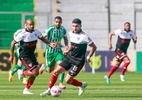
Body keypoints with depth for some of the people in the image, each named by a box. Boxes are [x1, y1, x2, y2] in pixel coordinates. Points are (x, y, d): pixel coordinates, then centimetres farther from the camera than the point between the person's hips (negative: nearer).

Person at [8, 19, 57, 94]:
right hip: (24, 56, -7)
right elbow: (13, 43, -11)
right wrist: (11, 56, -9)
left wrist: (50, 43, -3)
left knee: (36, 73, 8)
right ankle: (22, 73, 12)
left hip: (31, 55, 7)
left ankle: (26, 90, 23)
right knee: (34, 72, -17)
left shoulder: (36, 32, -3)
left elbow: (42, 38, 15)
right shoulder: (22, 34, -20)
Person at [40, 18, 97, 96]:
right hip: (69, 57, 7)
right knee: (56, 71, -2)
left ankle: (82, 85, 17)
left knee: (68, 80, -9)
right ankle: (49, 90, 9)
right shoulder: (71, 33, 3)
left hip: (78, 61, -7)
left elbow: (93, 47, -12)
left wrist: (88, 57, -12)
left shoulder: (84, 36, -18)